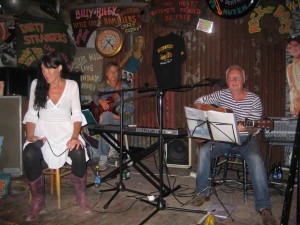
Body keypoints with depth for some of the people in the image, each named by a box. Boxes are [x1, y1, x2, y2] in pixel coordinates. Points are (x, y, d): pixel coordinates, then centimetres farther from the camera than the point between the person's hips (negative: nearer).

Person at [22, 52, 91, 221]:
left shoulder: (71, 85, 3)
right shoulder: (37, 84, 6)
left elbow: (76, 114, -2)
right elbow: (32, 114, 5)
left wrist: (75, 137, -17)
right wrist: (30, 135, -11)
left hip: (66, 130, -1)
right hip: (43, 130, 1)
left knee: (79, 153, -32)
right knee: (29, 155, -31)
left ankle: (81, 197, -5)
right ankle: (38, 202, -8)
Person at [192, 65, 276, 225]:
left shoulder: (254, 100, -4)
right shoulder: (221, 95, 4)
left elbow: (255, 129, -5)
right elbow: (199, 101, 11)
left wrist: (245, 128, -29)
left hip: (245, 139, -2)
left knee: (256, 160, -32)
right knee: (204, 151, -24)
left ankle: (264, 207, -24)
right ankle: (202, 192, -8)